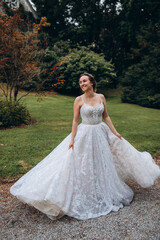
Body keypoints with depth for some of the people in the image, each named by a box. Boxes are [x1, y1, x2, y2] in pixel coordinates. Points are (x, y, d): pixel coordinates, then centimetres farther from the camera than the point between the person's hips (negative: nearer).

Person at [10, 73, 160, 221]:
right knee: (83, 166, 3)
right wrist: (72, 139, -12)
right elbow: (75, 120, -6)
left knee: (103, 163, 15)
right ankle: (85, 196, 22)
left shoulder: (101, 97, 2)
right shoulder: (79, 100, -7)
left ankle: (103, 192, 37)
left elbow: (106, 116, 7)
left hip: (101, 134, 4)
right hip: (84, 135, -4)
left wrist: (115, 133, 6)